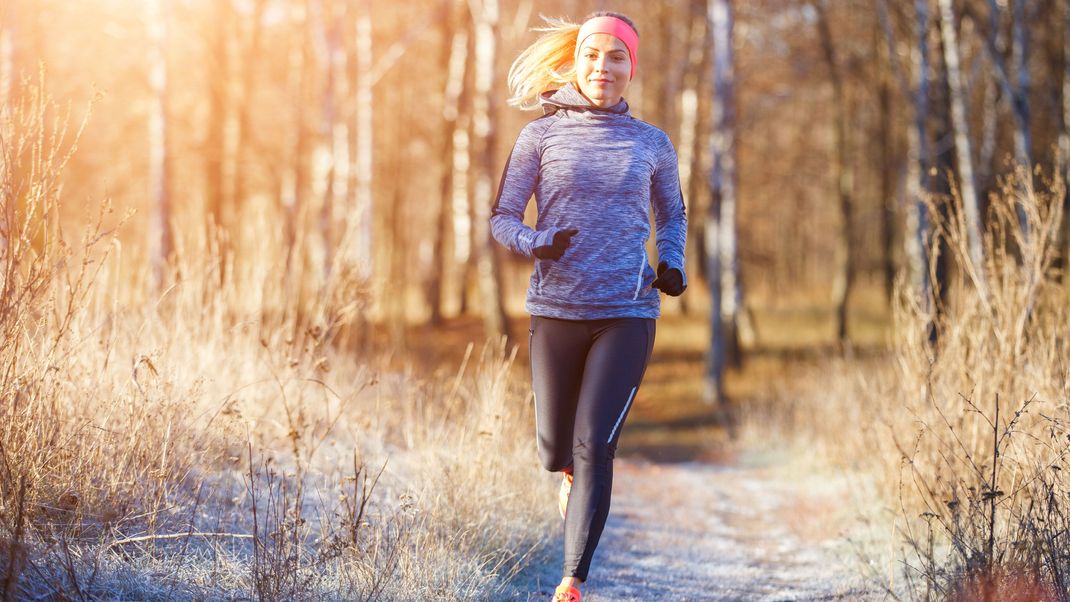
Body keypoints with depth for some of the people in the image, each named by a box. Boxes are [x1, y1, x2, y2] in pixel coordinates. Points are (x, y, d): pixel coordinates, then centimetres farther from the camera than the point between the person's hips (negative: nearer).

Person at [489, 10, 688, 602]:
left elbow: (672, 214, 23)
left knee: (594, 445, -14)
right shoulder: (542, 135, 3)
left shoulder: (652, 144, 7)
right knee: (557, 451, 10)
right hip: (556, 310, 1)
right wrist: (535, 243, -17)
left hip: (627, 313, -1)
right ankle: (573, 476, 48)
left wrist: (672, 263, 3)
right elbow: (502, 217, 4)